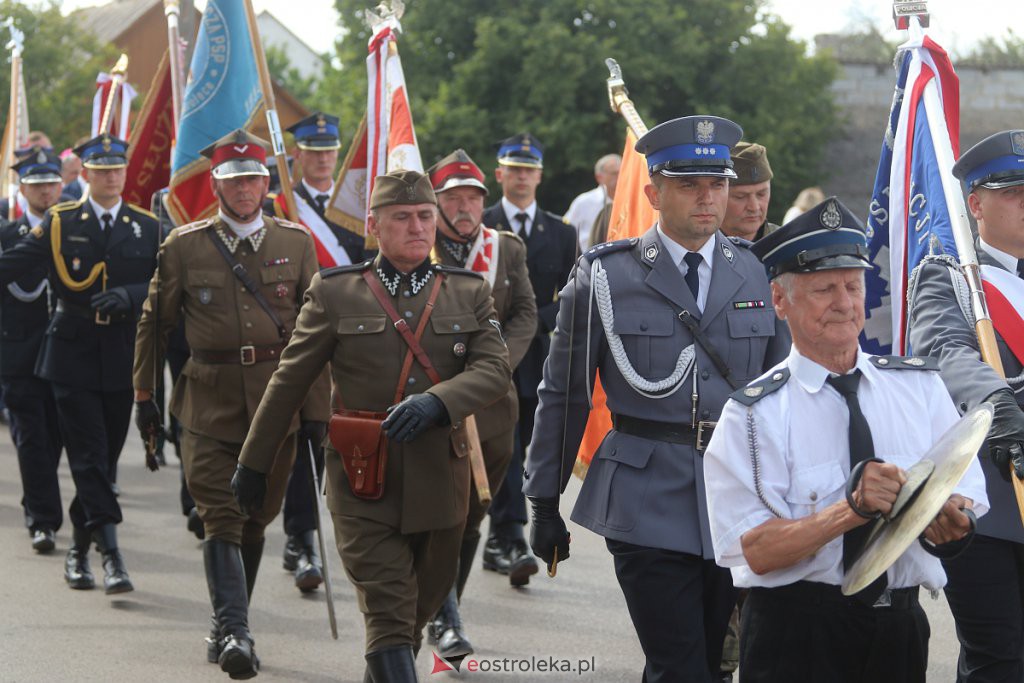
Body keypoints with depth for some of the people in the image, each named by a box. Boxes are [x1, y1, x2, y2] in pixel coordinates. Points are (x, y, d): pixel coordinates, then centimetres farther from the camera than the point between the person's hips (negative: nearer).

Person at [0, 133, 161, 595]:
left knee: (106, 457, 9)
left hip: (122, 359, 2)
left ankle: (79, 550, 24)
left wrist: (129, 295, -18)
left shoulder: (146, 227, 7)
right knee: (89, 457, -9)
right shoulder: (60, 223, 2)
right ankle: (110, 553, -13)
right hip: (73, 355, -2)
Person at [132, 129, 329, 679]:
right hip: (210, 400, -2)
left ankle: (228, 630, 24)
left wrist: (316, 406, 2)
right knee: (221, 517, -12)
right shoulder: (184, 246, 2)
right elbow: (154, 322, 10)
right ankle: (234, 632, -19)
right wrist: (144, 395, 9)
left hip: (277, 398, 2)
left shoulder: (296, 242, 5)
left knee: (255, 518, 10)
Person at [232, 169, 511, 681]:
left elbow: (495, 369, -6)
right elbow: (288, 383, 7)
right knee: (390, 619, -11)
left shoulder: (469, 293, 7)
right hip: (364, 483, -3)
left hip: (440, 481, 3)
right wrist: (253, 464, 9)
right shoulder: (334, 293, 2)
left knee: (420, 610, 15)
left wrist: (436, 401, -24)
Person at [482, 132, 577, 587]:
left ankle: (497, 542, 19)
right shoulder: (476, 226, 4)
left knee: (515, 452, 9)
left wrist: (534, 319, -8)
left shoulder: (561, 234, 11)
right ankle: (512, 540, -19)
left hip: (536, 358, 3)